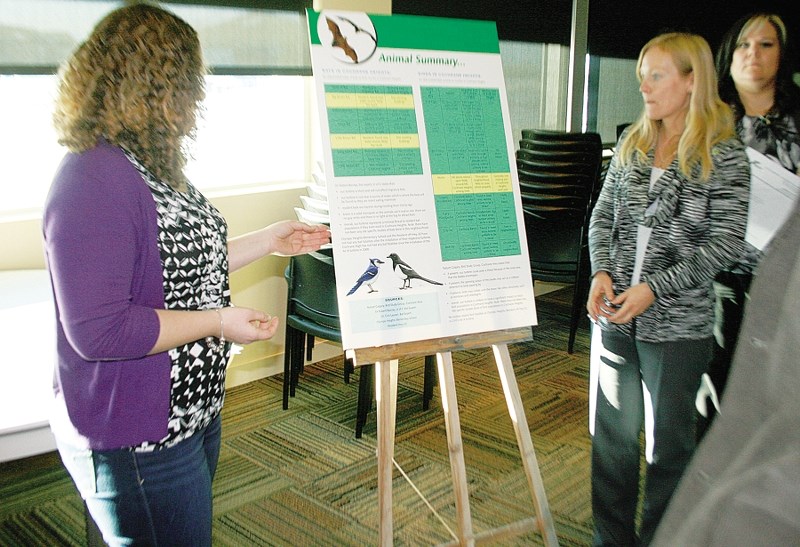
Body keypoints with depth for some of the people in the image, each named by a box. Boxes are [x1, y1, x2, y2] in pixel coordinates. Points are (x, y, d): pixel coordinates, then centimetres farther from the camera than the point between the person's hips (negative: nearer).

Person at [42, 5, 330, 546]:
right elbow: (97, 330, -28)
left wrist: (268, 241, 12)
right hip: (135, 444, -10)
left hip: (192, 412, 10)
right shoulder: (93, 180, -25)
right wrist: (219, 321, -23)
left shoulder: (156, 169, 8)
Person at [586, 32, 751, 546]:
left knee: (669, 444, 10)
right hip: (615, 316, 5)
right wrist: (601, 272, -6)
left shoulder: (725, 154, -7)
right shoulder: (632, 141, 8)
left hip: (678, 324, -4)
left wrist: (655, 289, -17)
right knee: (613, 434, 14)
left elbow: (726, 242, -11)